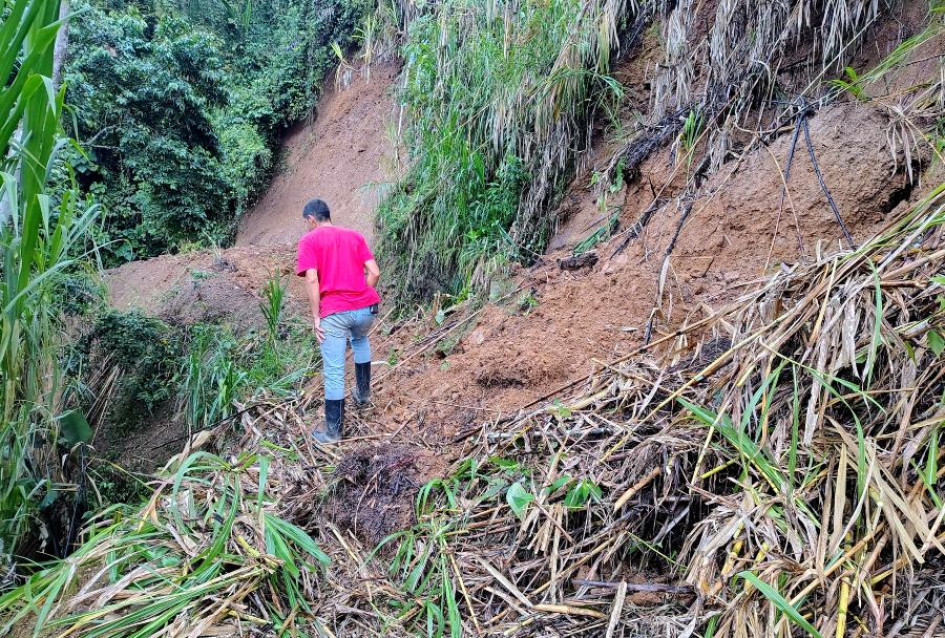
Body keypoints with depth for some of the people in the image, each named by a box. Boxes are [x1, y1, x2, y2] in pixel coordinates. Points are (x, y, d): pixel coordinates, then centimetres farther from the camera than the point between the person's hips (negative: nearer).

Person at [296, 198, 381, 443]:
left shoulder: (309, 240, 3)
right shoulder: (354, 235, 15)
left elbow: (312, 279, -9)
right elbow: (374, 272, 7)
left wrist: (316, 317, -4)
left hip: (334, 312, -5)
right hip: (366, 308, 5)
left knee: (333, 373, 4)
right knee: (360, 339, 37)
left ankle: (334, 431, 13)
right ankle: (363, 393, 42)